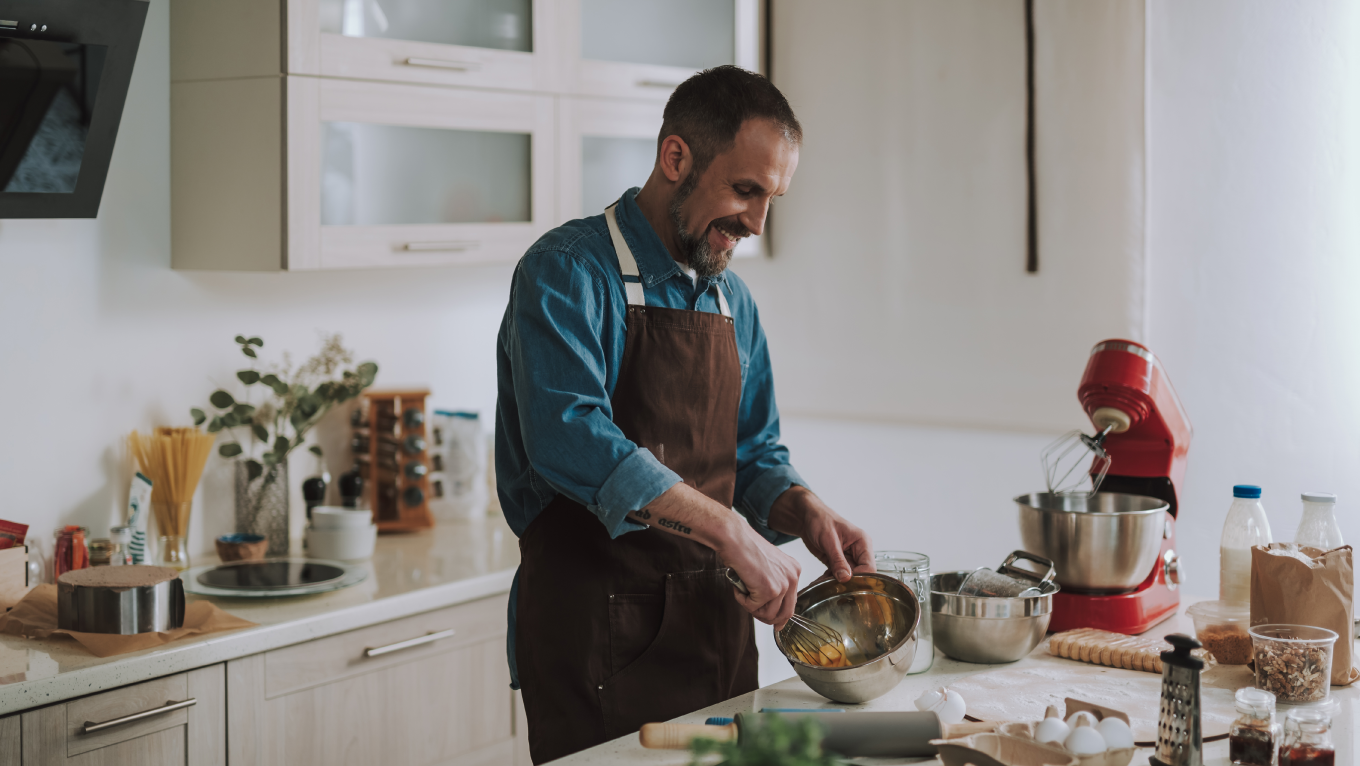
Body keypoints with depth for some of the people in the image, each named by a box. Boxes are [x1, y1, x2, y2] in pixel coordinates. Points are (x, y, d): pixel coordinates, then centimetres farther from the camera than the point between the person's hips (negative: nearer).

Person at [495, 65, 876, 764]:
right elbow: (570, 437, -28)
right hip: (597, 636, -7)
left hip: (716, 624, 7)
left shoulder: (733, 300, 12)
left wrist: (803, 511, -5)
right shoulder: (569, 272, -12)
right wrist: (729, 531, -31)